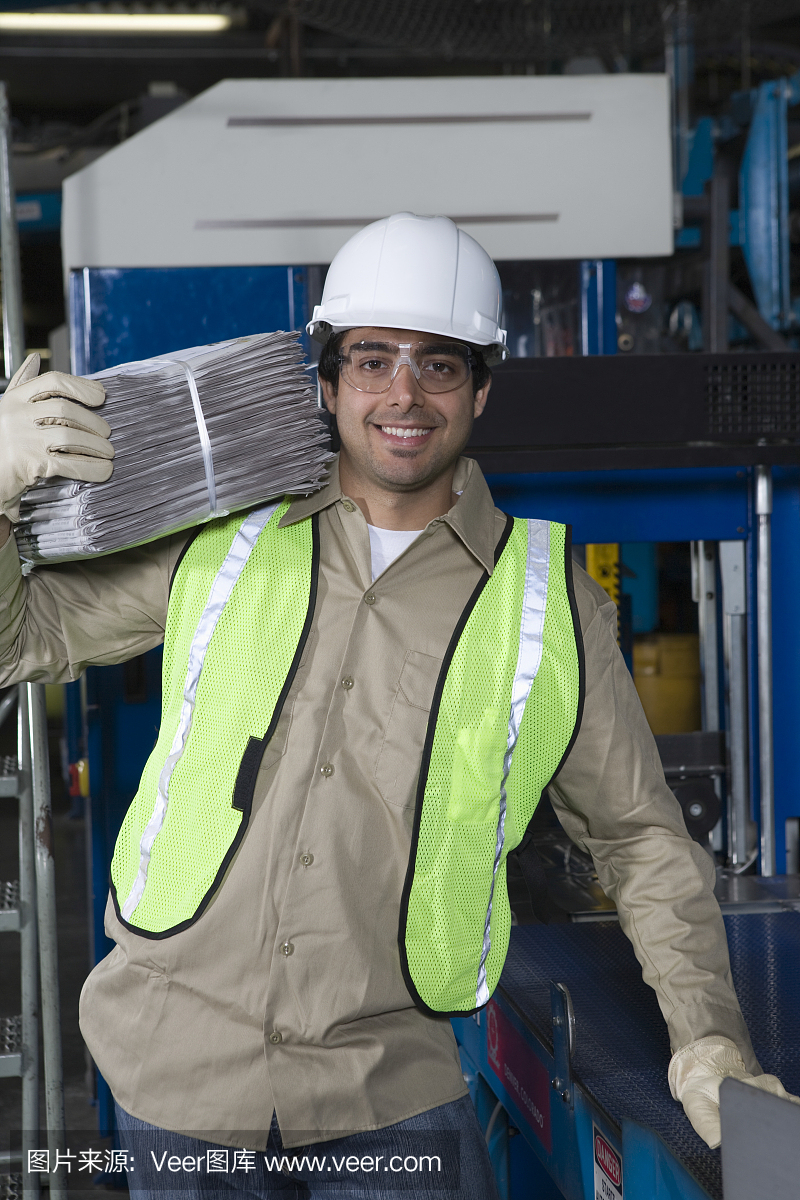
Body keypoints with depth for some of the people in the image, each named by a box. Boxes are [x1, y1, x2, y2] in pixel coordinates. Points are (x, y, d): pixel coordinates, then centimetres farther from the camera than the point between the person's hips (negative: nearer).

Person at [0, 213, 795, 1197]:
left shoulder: (549, 599, 0)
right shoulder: (220, 539, 2)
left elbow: (640, 835, 6)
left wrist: (709, 1035, -6)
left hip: (390, 1090, 0)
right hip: (174, 1073, 1)